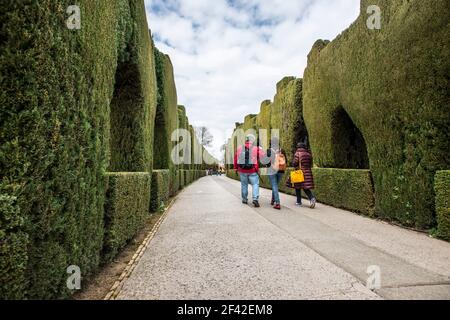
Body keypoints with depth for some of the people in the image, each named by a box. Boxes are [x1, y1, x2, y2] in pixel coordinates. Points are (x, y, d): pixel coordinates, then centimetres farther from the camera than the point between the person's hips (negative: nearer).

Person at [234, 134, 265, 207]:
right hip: (252, 171, -3)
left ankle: (244, 199, 23)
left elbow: (235, 159, 10)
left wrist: (236, 168, 19)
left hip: (242, 171, 3)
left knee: (244, 184, 16)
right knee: (255, 184, 4)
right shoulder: (256, 149, -6)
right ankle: (255, 199, -11)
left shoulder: (239, 148, 3)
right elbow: (263, 157, -8)